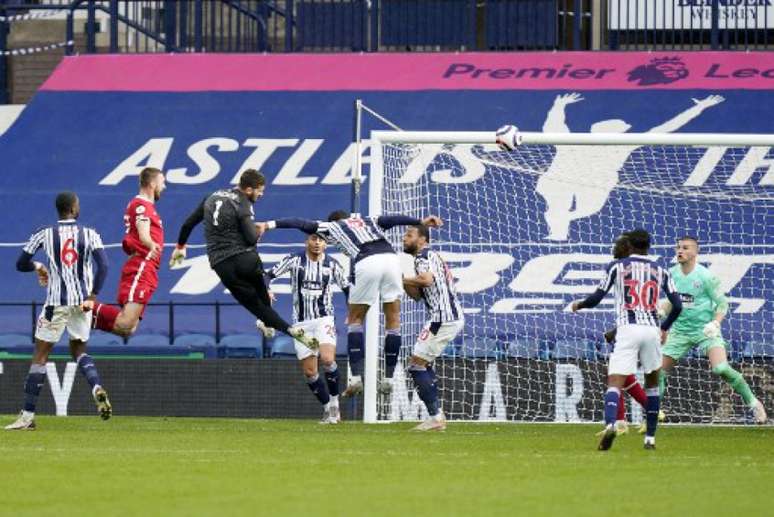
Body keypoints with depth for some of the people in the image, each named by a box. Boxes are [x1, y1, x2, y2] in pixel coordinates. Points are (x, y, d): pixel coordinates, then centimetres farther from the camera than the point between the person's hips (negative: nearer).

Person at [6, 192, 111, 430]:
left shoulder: (44, 235, -1)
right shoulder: (89, 234, 1)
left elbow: (21, 264, 4)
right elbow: (103, 265, -11)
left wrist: (37, 267, 25)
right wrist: (93, 294, -10)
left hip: (57, 301, -2)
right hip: (83, 301, 2)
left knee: (40, 355, 2)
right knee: (79, 350, 22)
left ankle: (28, 416, -2)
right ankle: (97, 388, -7)